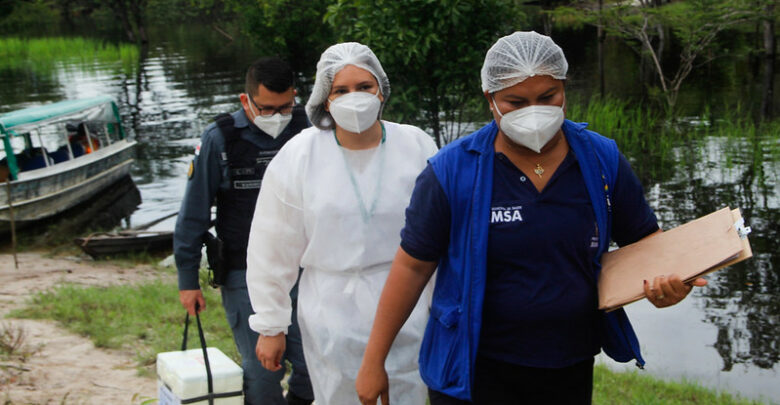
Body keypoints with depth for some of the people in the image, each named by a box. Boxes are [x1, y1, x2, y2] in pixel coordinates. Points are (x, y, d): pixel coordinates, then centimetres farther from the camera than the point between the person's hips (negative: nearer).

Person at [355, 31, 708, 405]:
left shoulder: (602, 160, -4)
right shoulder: (453, 171, -13)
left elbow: (645, 240, 6)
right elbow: (412, 265, -7)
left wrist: (665, 281, -18)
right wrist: (373, 362, -5)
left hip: (571, 372, 4)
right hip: (473, 372, -3)